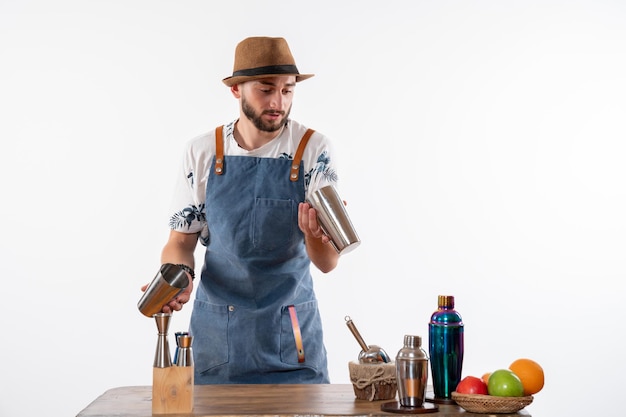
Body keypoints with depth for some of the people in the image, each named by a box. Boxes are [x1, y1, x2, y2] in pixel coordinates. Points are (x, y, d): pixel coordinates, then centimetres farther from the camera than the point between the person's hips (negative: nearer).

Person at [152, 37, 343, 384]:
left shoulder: (314, 149, -7)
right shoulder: (202, 152, -2)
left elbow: (328, 262, -11)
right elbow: (181, 240, 3)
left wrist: (314, 234, -33)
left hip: (292, 334, -1)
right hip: (215, 334, 1)